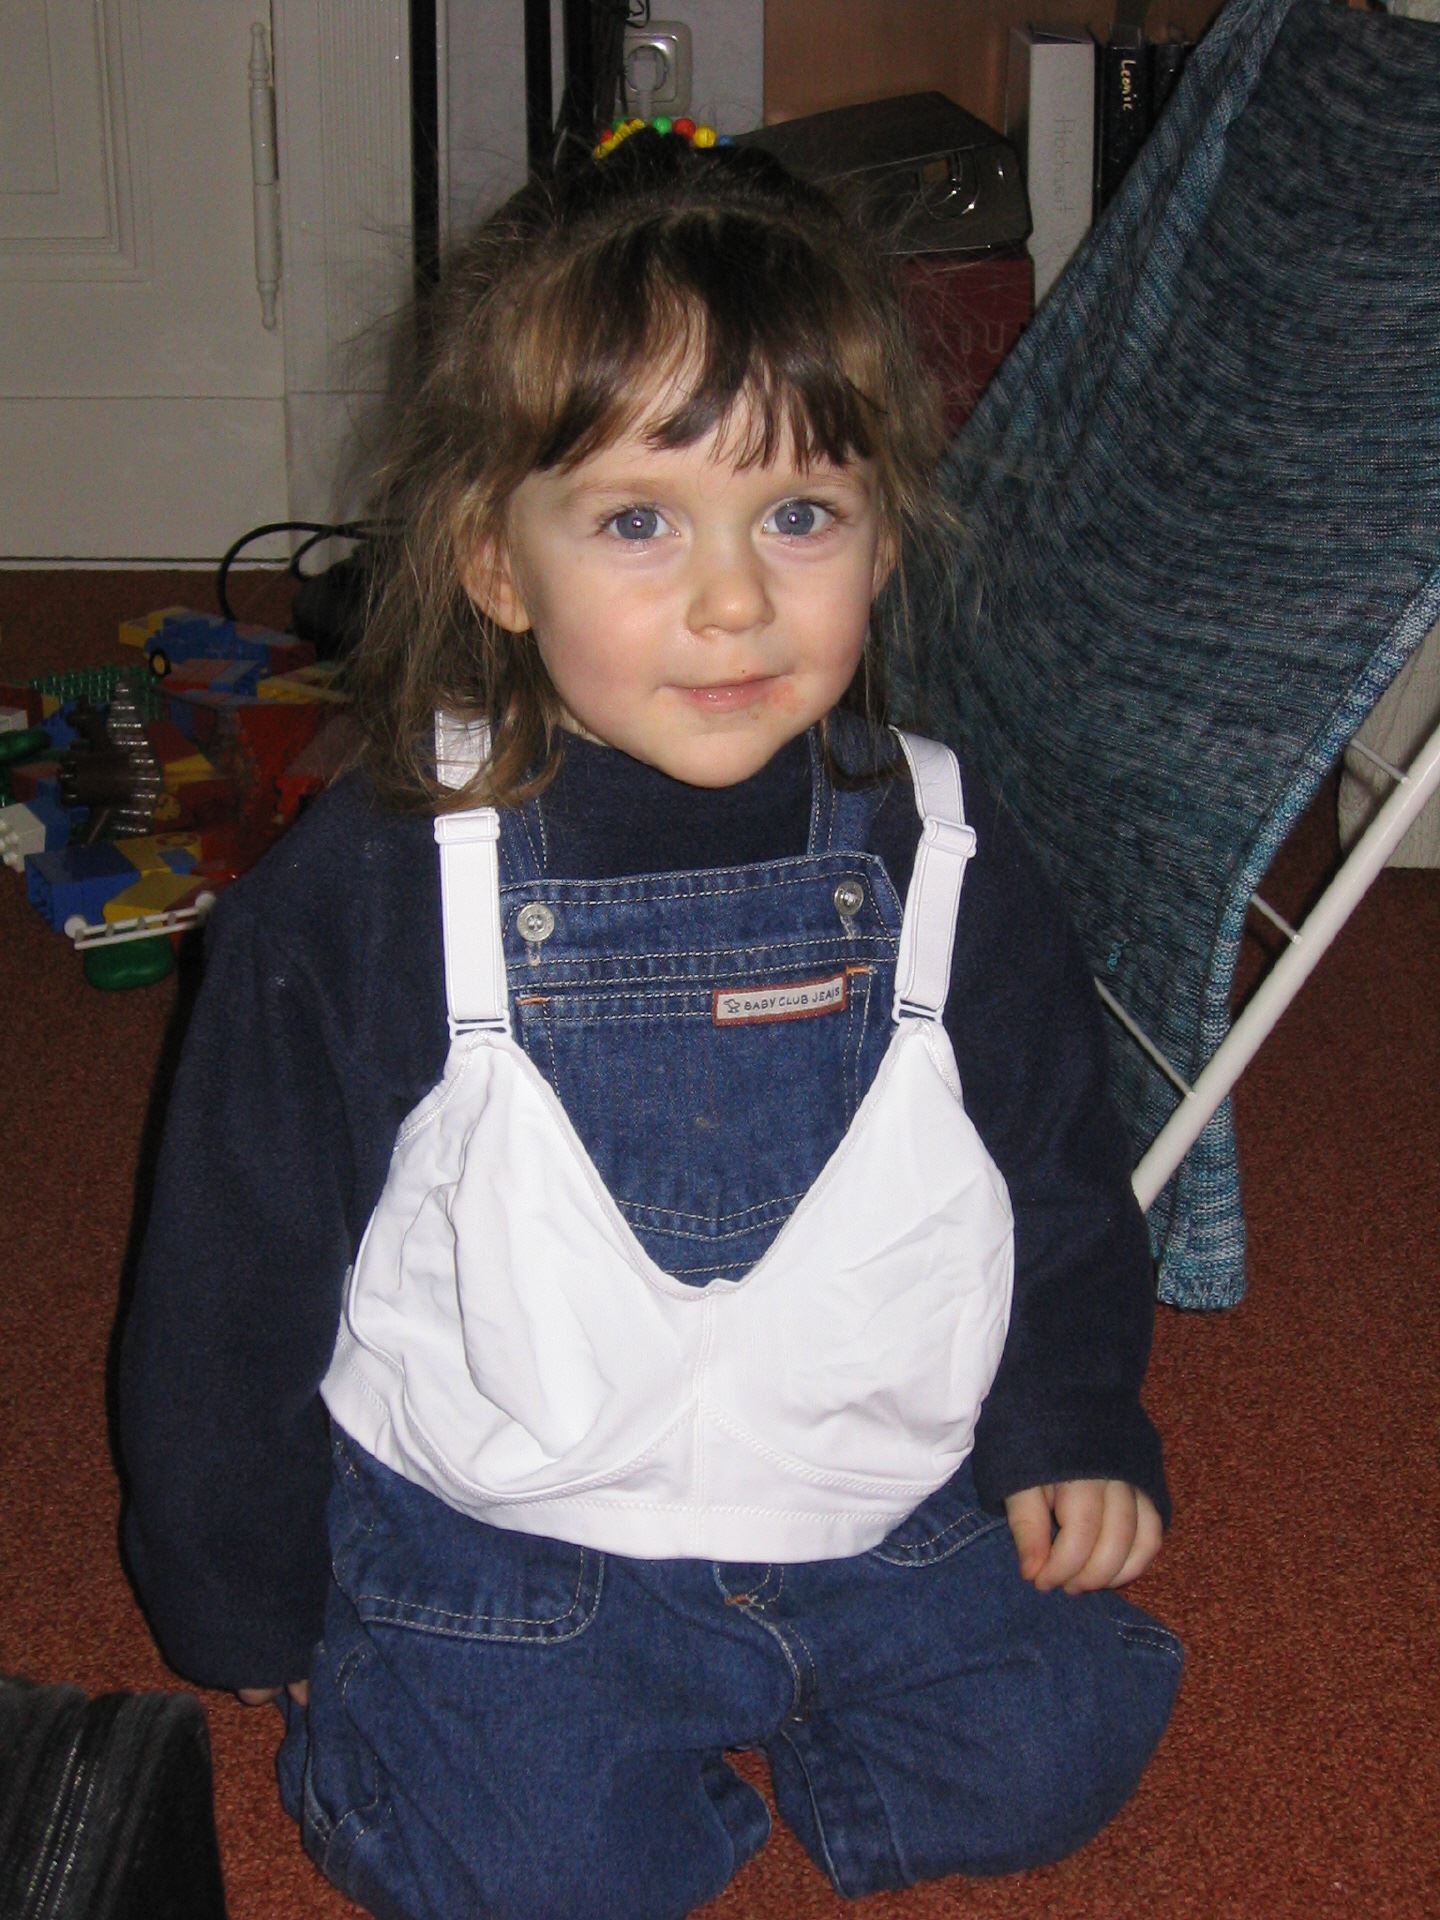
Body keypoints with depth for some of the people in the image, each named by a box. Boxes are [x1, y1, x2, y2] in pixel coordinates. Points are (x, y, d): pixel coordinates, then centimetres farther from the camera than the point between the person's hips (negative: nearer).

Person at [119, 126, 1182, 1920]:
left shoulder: (948, 865, -6)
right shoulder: (362, 896, -14)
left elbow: (1060, 1161, 12)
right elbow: (237, 1266, -2)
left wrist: (1070, 1427, 9)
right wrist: (249, 1599, 5)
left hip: (892, 1510, 3)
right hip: (503, 1545, -2)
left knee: (1047, 1759, -10)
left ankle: (751, 1706, 15)